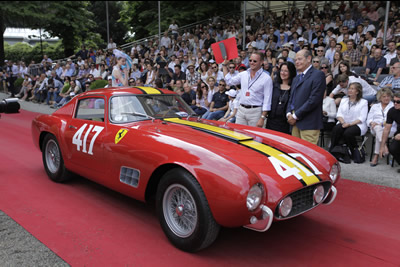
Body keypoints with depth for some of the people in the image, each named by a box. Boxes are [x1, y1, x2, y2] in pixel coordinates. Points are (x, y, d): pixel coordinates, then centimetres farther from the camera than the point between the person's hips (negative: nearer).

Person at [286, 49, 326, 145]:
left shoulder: (318, 75, -5)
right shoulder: (296, 78, 22)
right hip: (295, 123, 8)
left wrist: (295, 116, -13)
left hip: (309, 124, -8)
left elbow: (314, 100, -14)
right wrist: (289, 113, 1)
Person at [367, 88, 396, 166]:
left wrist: (383, 123, -17)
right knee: (377, 128, -36)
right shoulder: (374, 106, 24)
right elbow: (369, 119, 16)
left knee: (380, 133, -36)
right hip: (375, 129, 2)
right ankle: (384, 146, -48)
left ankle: (376, 157, -38)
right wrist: (372, 123, -8)